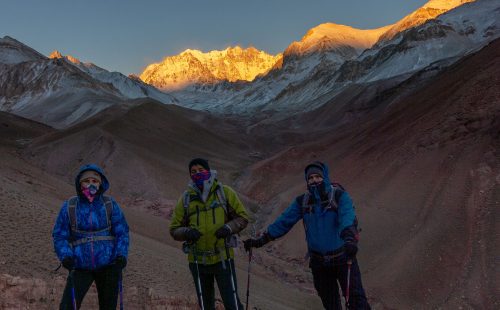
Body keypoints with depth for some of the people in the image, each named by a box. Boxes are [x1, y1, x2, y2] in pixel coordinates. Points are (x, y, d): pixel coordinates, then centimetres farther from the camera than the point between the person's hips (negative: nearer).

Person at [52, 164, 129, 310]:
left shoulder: (110, 205, -2)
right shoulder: (69, 206, -3)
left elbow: (122, 232, 0)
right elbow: (59, 235, 0)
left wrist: (121, 254, -14)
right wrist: (65, 256, -15)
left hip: (109, 265, 1)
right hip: (81, 266, -1)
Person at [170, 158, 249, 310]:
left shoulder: (224, 192, -3)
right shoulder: (186, 198, 1)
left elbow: (242, 217, 1)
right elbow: (174, 229, 3)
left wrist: (229, 227, -18)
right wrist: (186, 232, -19)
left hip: (223, 258, -2)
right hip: (198, 261, 2)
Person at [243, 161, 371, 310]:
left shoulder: (339, 195, -10)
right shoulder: (302, 201, 0)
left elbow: (348, 217, -27)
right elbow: (283, 222, 0)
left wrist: (349, 238, -46)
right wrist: (261, 240, -5)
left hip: (343, 258, -3)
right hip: (318, 262, 3)